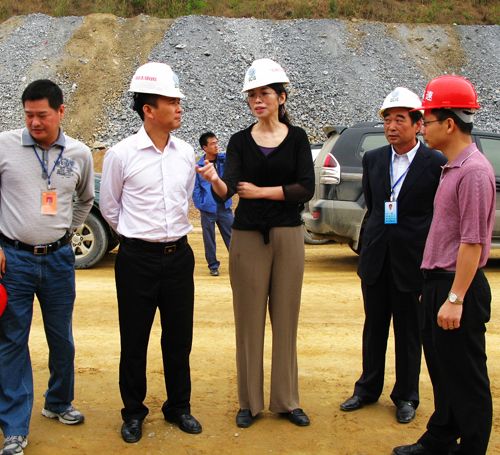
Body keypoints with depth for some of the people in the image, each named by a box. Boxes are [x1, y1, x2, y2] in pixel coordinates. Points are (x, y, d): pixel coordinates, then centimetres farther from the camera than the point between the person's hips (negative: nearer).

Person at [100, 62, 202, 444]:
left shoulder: (186, 153, 2)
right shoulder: (121, 154, -10)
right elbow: (109, 207, 3)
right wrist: (138, 237, 9)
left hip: (179, 256, 4)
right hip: (138, 259, -3)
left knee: (179, 338, 12)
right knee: (135, 340, 7)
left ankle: (179, 407, 28)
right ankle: (133, 413, 24)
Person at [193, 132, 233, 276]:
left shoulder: (223, 159, 2)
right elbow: (195, 189, -5)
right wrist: (200, 205, -10)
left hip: (224, 207, 2)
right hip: (208, 210, -2)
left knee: (231, 236, 8)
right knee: (209, 239, 8)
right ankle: (213, 265, 20)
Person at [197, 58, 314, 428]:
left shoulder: (297, 137, 3)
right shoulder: (240, 141, 3)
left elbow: (306, 188, -8)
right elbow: (228, 190, -11)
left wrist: (262, 191, -12)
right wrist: (215, 180, -32)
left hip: (288, 235, 0)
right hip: (248, 235, 0)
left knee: (286, 317, 6)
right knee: (249, 318, 3)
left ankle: (286, 400, 18)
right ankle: (250, 401, 15)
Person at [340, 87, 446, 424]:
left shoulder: (436, 164, -10)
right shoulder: (373, 159, 4)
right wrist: (373, 241, 13)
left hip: (412, 261, -4)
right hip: (376, 259, 4)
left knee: (409, 333, 9)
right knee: (374, 329, 16)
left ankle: (406, 397, 26)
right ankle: (368, 389, 31)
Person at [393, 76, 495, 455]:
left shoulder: (474, 170, -18)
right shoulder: (452, 168, 12)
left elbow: (472, 241, -21)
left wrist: (455, 298, -21)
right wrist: (436, 290, 17)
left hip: (458, 286, -10)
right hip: (438, 281, 10)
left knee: (466, 378, 2)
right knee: (441, 370, 20)